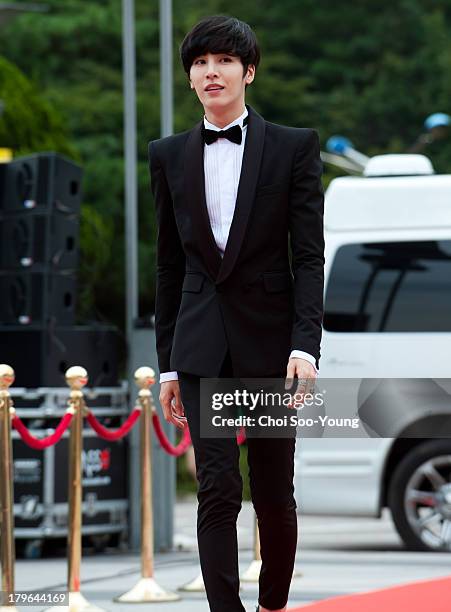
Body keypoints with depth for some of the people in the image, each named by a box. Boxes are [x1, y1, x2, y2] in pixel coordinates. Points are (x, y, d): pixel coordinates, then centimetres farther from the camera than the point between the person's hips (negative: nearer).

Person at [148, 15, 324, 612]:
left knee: (274, 490, 8)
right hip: (203, 346, 1)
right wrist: (169, 364, 9)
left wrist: (305, 344, -16)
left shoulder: (294, 147, 0)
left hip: (269, 339, -1)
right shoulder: (169, 156, 8)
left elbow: (309, 255, -4)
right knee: (218, 489, -9)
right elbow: (169, 266, 11)